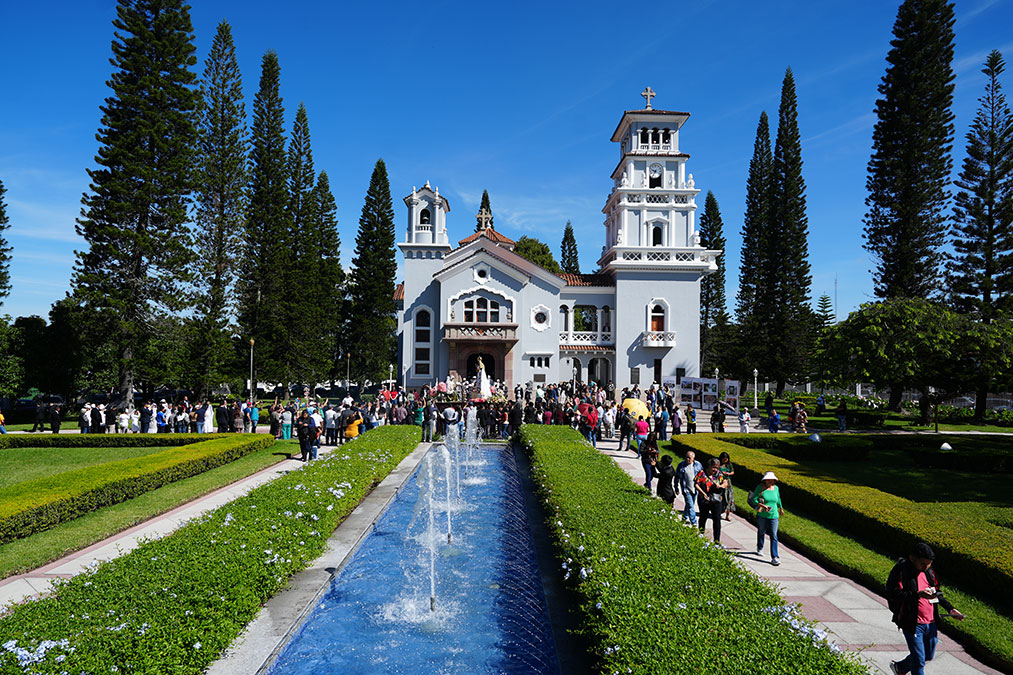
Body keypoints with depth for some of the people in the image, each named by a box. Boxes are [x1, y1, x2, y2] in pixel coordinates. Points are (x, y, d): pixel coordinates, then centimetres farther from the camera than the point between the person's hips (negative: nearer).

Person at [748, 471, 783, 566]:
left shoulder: (776, 488, 4)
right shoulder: (760, 487, -8)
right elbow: (754, 499, -10)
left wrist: (781, 508, 36)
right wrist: (762, 505, -23)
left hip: (773, 516, 2)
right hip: (762, 515, -1)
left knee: (774, 536, -5)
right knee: (761, 533, 17)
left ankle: (775, 557, -6)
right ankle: (760, 549, 43)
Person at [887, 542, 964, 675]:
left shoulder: (929, 572, 7)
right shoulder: (901, 570, -16)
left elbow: (938, 593, 19)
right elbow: (893, 594, -22)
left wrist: (950, 609, 6)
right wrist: (918, 594, -29)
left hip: (931, 623, 7)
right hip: (912, 623, -7)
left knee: (929, 655, 21)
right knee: (919, 661, -2)